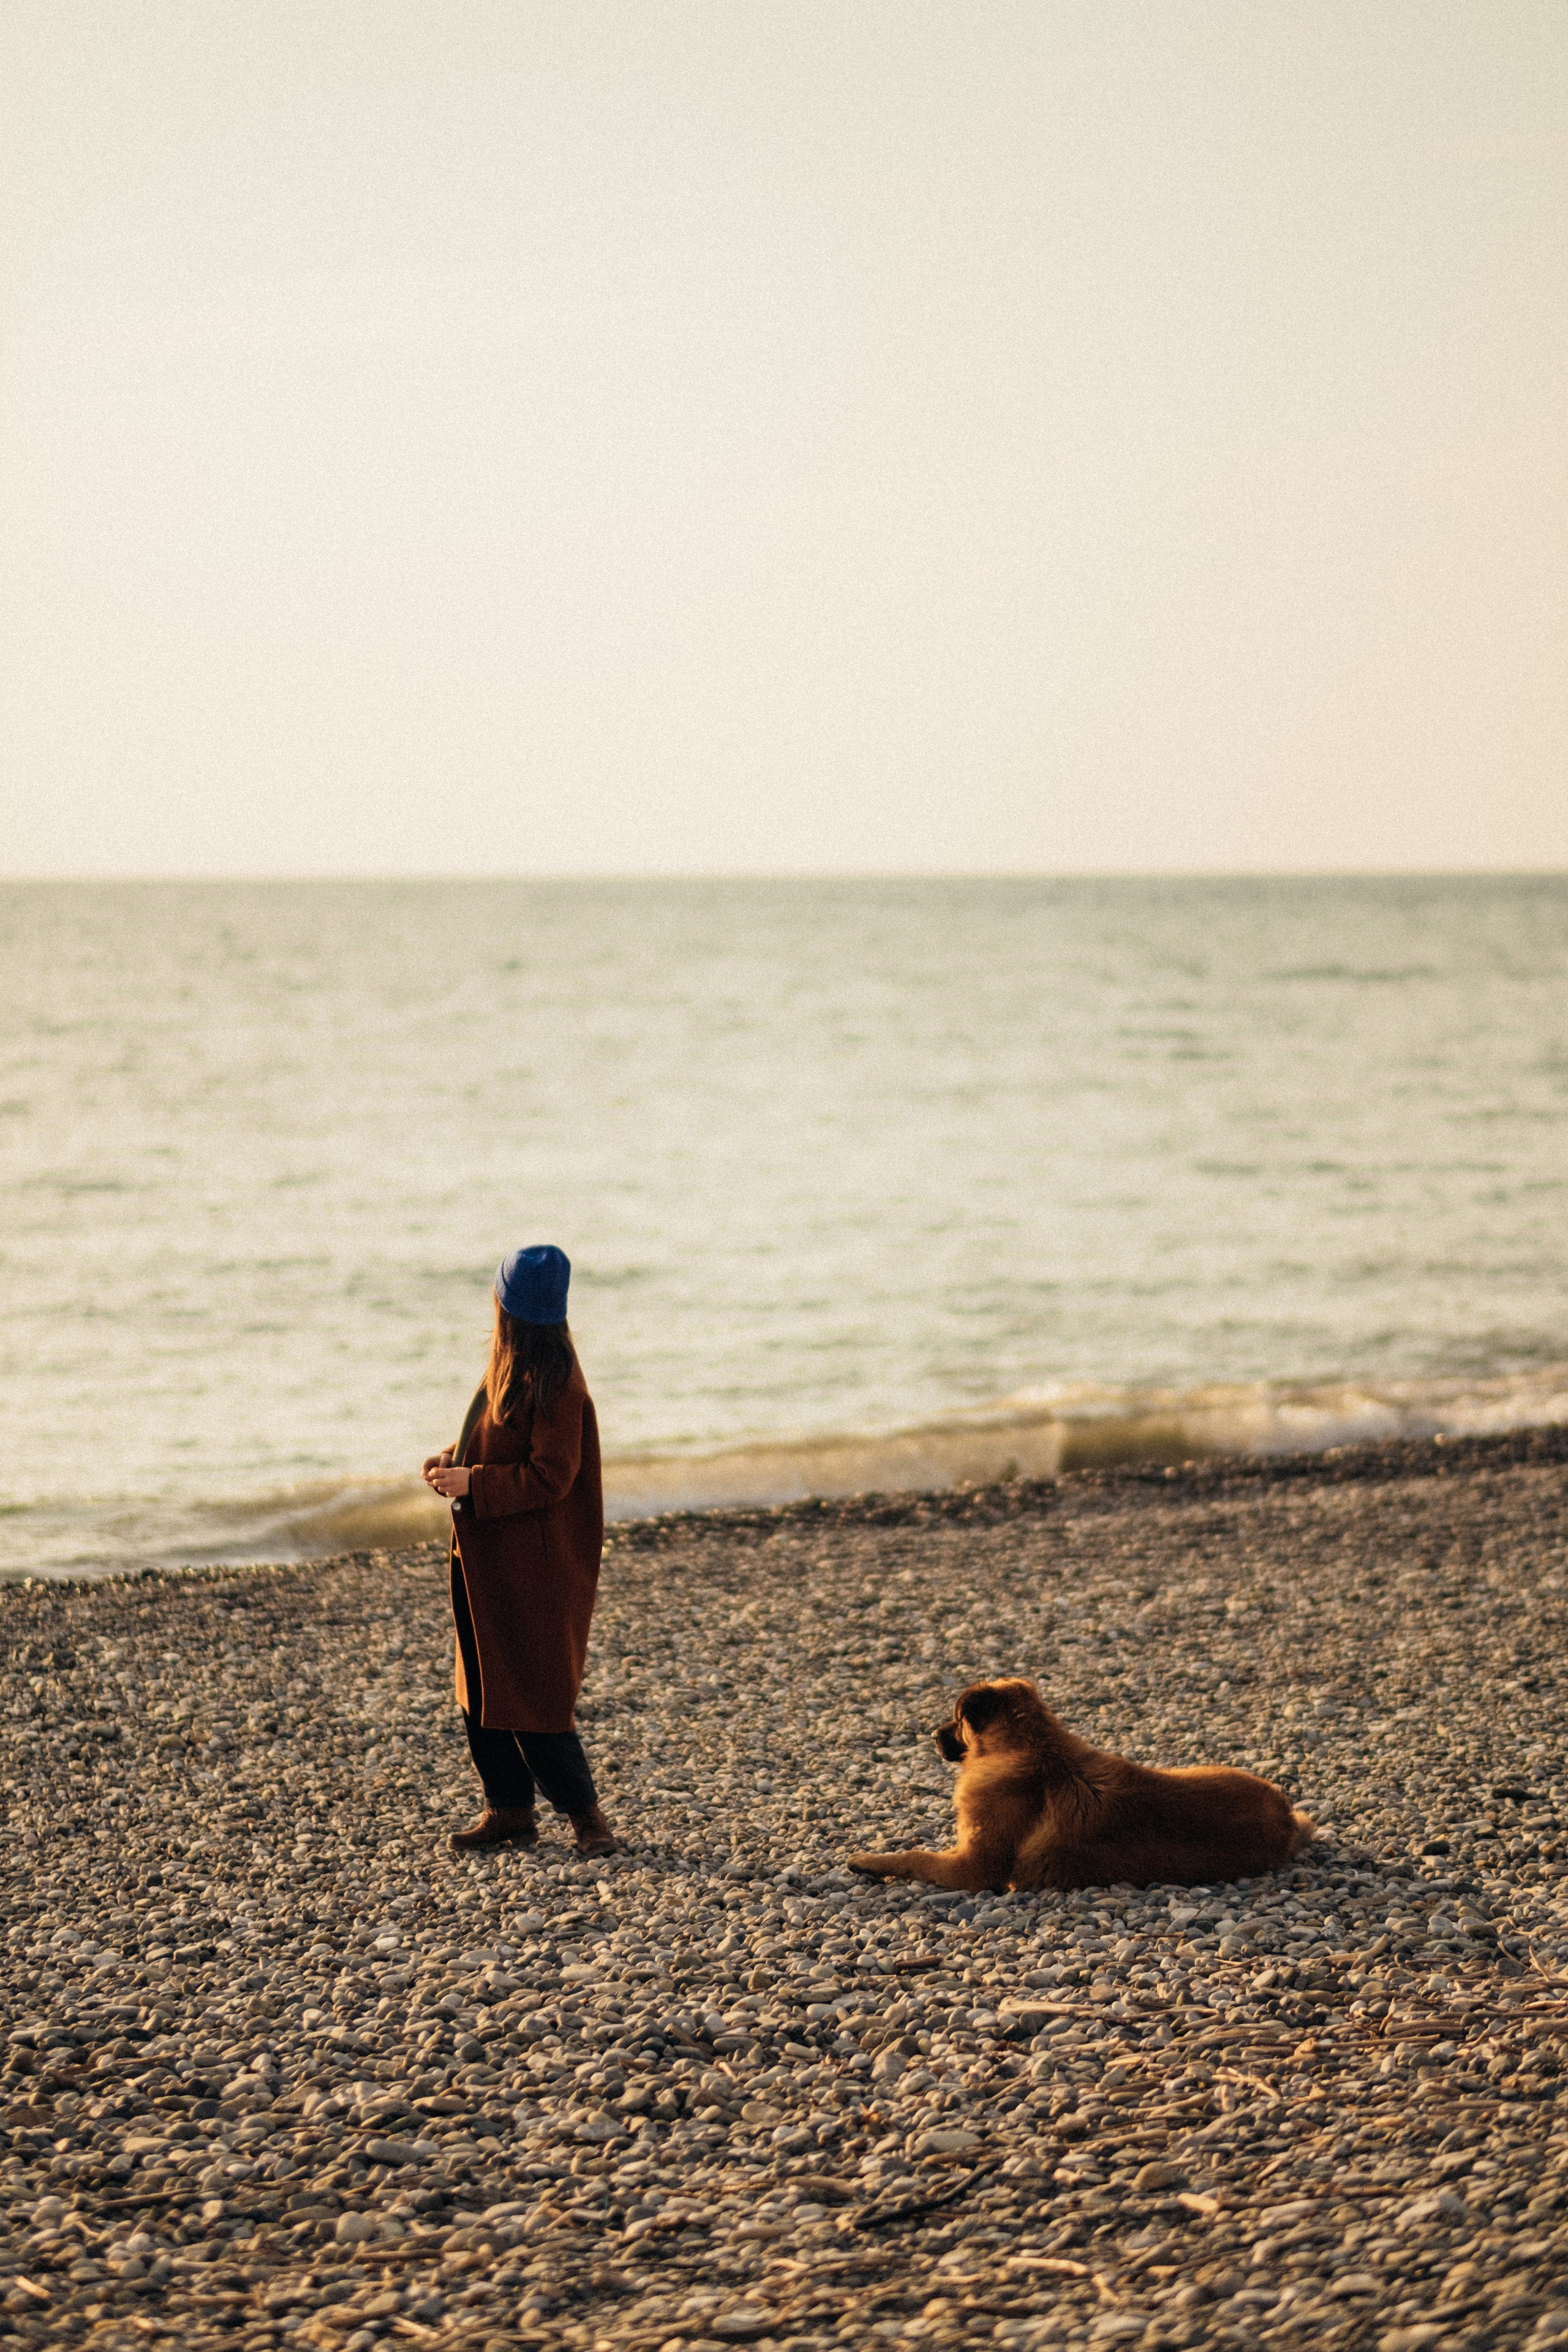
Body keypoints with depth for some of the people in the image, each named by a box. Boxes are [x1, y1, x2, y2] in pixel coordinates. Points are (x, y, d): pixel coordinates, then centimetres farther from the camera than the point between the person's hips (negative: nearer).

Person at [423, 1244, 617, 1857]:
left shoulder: (555, 1385, -19)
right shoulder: (508, 1370, 9)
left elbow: (551, 1477, -22)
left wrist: (473, 1483, -23)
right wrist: (454, 1462, 3)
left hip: (530, 1567, -9)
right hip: (482, 1558, 9)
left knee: (529, 1696, -5)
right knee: (479, 1690, 11)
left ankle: (584, 1811, 8)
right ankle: (508, 1809, 19)